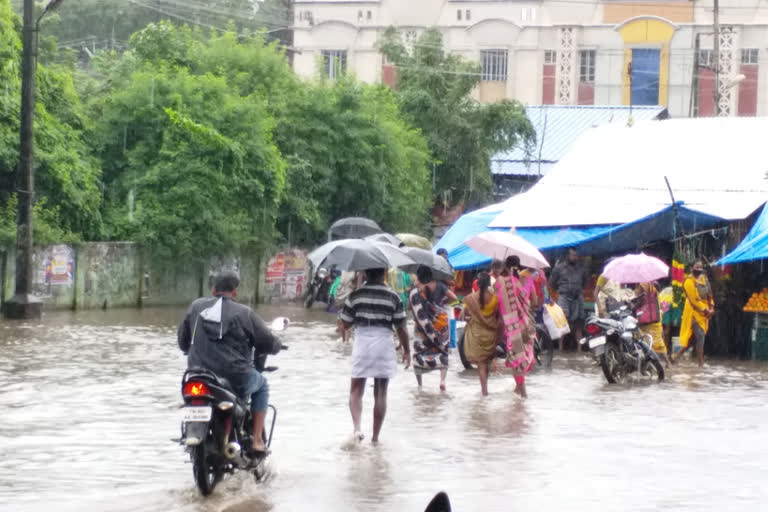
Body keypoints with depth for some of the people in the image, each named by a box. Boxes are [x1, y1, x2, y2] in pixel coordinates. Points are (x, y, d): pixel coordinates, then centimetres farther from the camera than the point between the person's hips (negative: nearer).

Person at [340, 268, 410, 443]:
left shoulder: (355, 295, -2)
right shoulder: (393, 297, -2)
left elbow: (345, 324, 2)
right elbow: (401, 328, 0)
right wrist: (406, 350, 11)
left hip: (362, 345, 0)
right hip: (384, 346, 0)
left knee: (356, 390, 6)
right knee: (380, 393, 7)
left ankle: (357, 427, -18)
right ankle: (375, 437, 9)